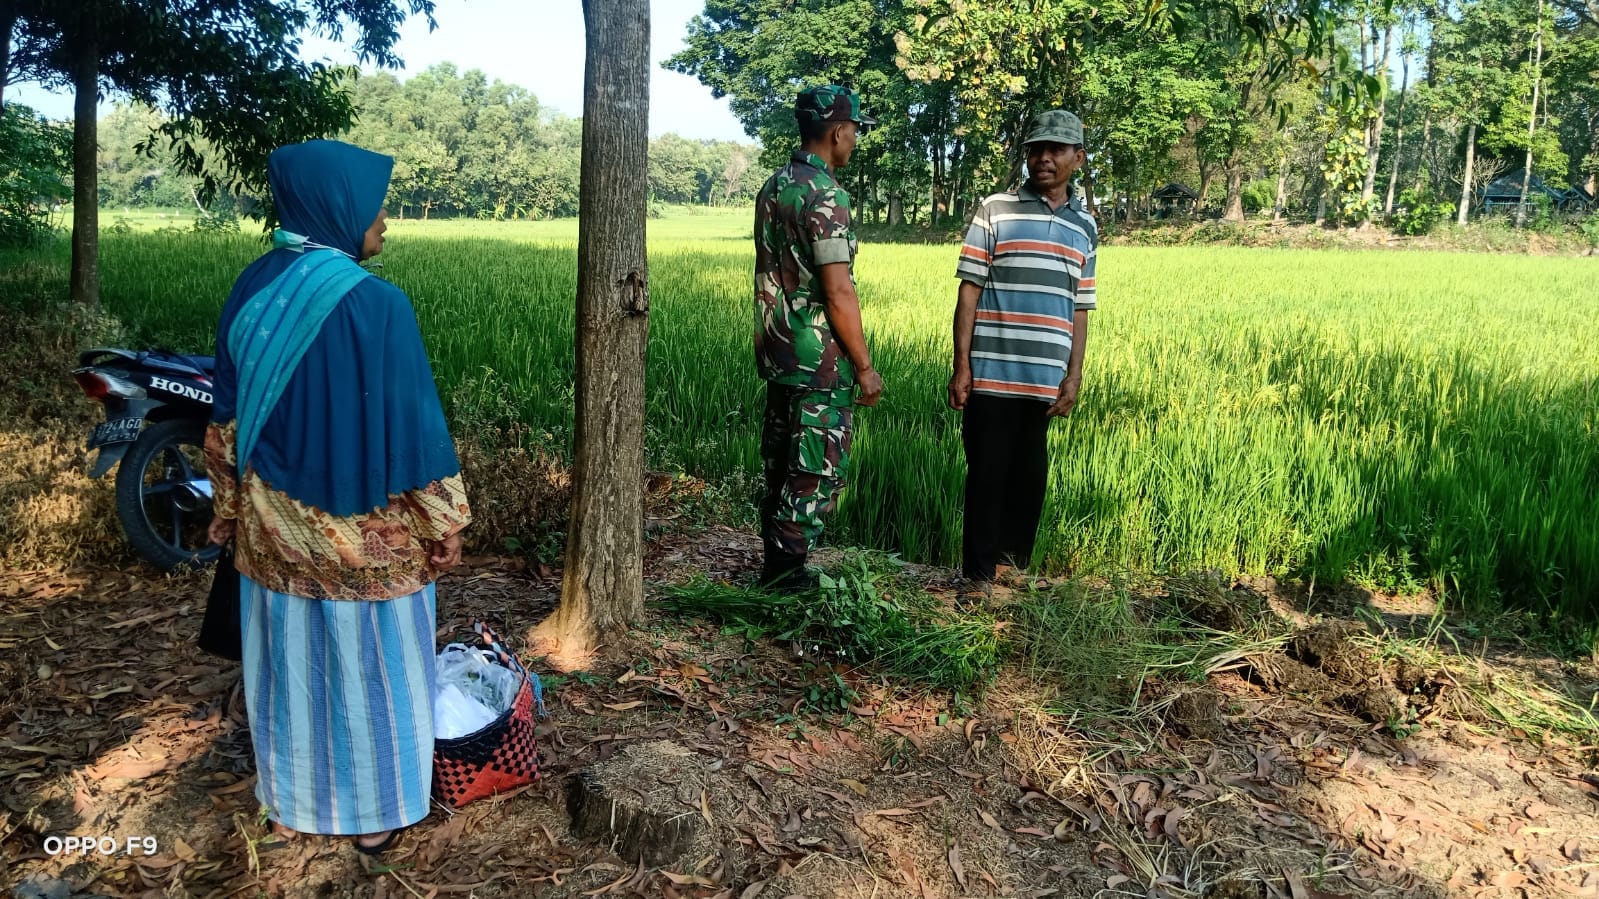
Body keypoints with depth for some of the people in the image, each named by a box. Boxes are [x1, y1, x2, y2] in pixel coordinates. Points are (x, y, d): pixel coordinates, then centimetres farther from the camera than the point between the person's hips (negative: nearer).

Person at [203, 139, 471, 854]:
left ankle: (290, 804, 33)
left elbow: (227, 418, 7)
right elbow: (411, 422, -17)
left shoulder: (251, 290, -1)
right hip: (363, 527, -5)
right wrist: (442, 526, -7)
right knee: (368, 663, 10)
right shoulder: (375, 303, -20)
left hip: (274, 521, 6)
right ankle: (374, 813, 25)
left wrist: (233, 508, 17)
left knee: (288, 659, 18)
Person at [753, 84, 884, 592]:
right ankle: (788, 575, 6)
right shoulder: (825, 196, -17)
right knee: (818, 470, 0)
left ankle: (774, 564, 25)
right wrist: (865, 366, -14)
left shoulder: (773, 187, 11)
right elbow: (838, 291, -20)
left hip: (775, 354, 9)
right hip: (820, 361, -9)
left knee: (780, 463, 16)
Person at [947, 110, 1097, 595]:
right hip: (991, 374, -3)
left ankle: (1016, 567, 25)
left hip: (1046, 379, 4)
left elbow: (1080, 310, 13)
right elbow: (969, 291, -3)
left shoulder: (1085, 227, 11)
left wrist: (1074, 377, 7)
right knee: (987, 475, 3)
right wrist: (961, 367, -7)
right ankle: (979, 573, 15)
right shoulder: (995, 211, 0)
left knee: (1030, 478, 11)